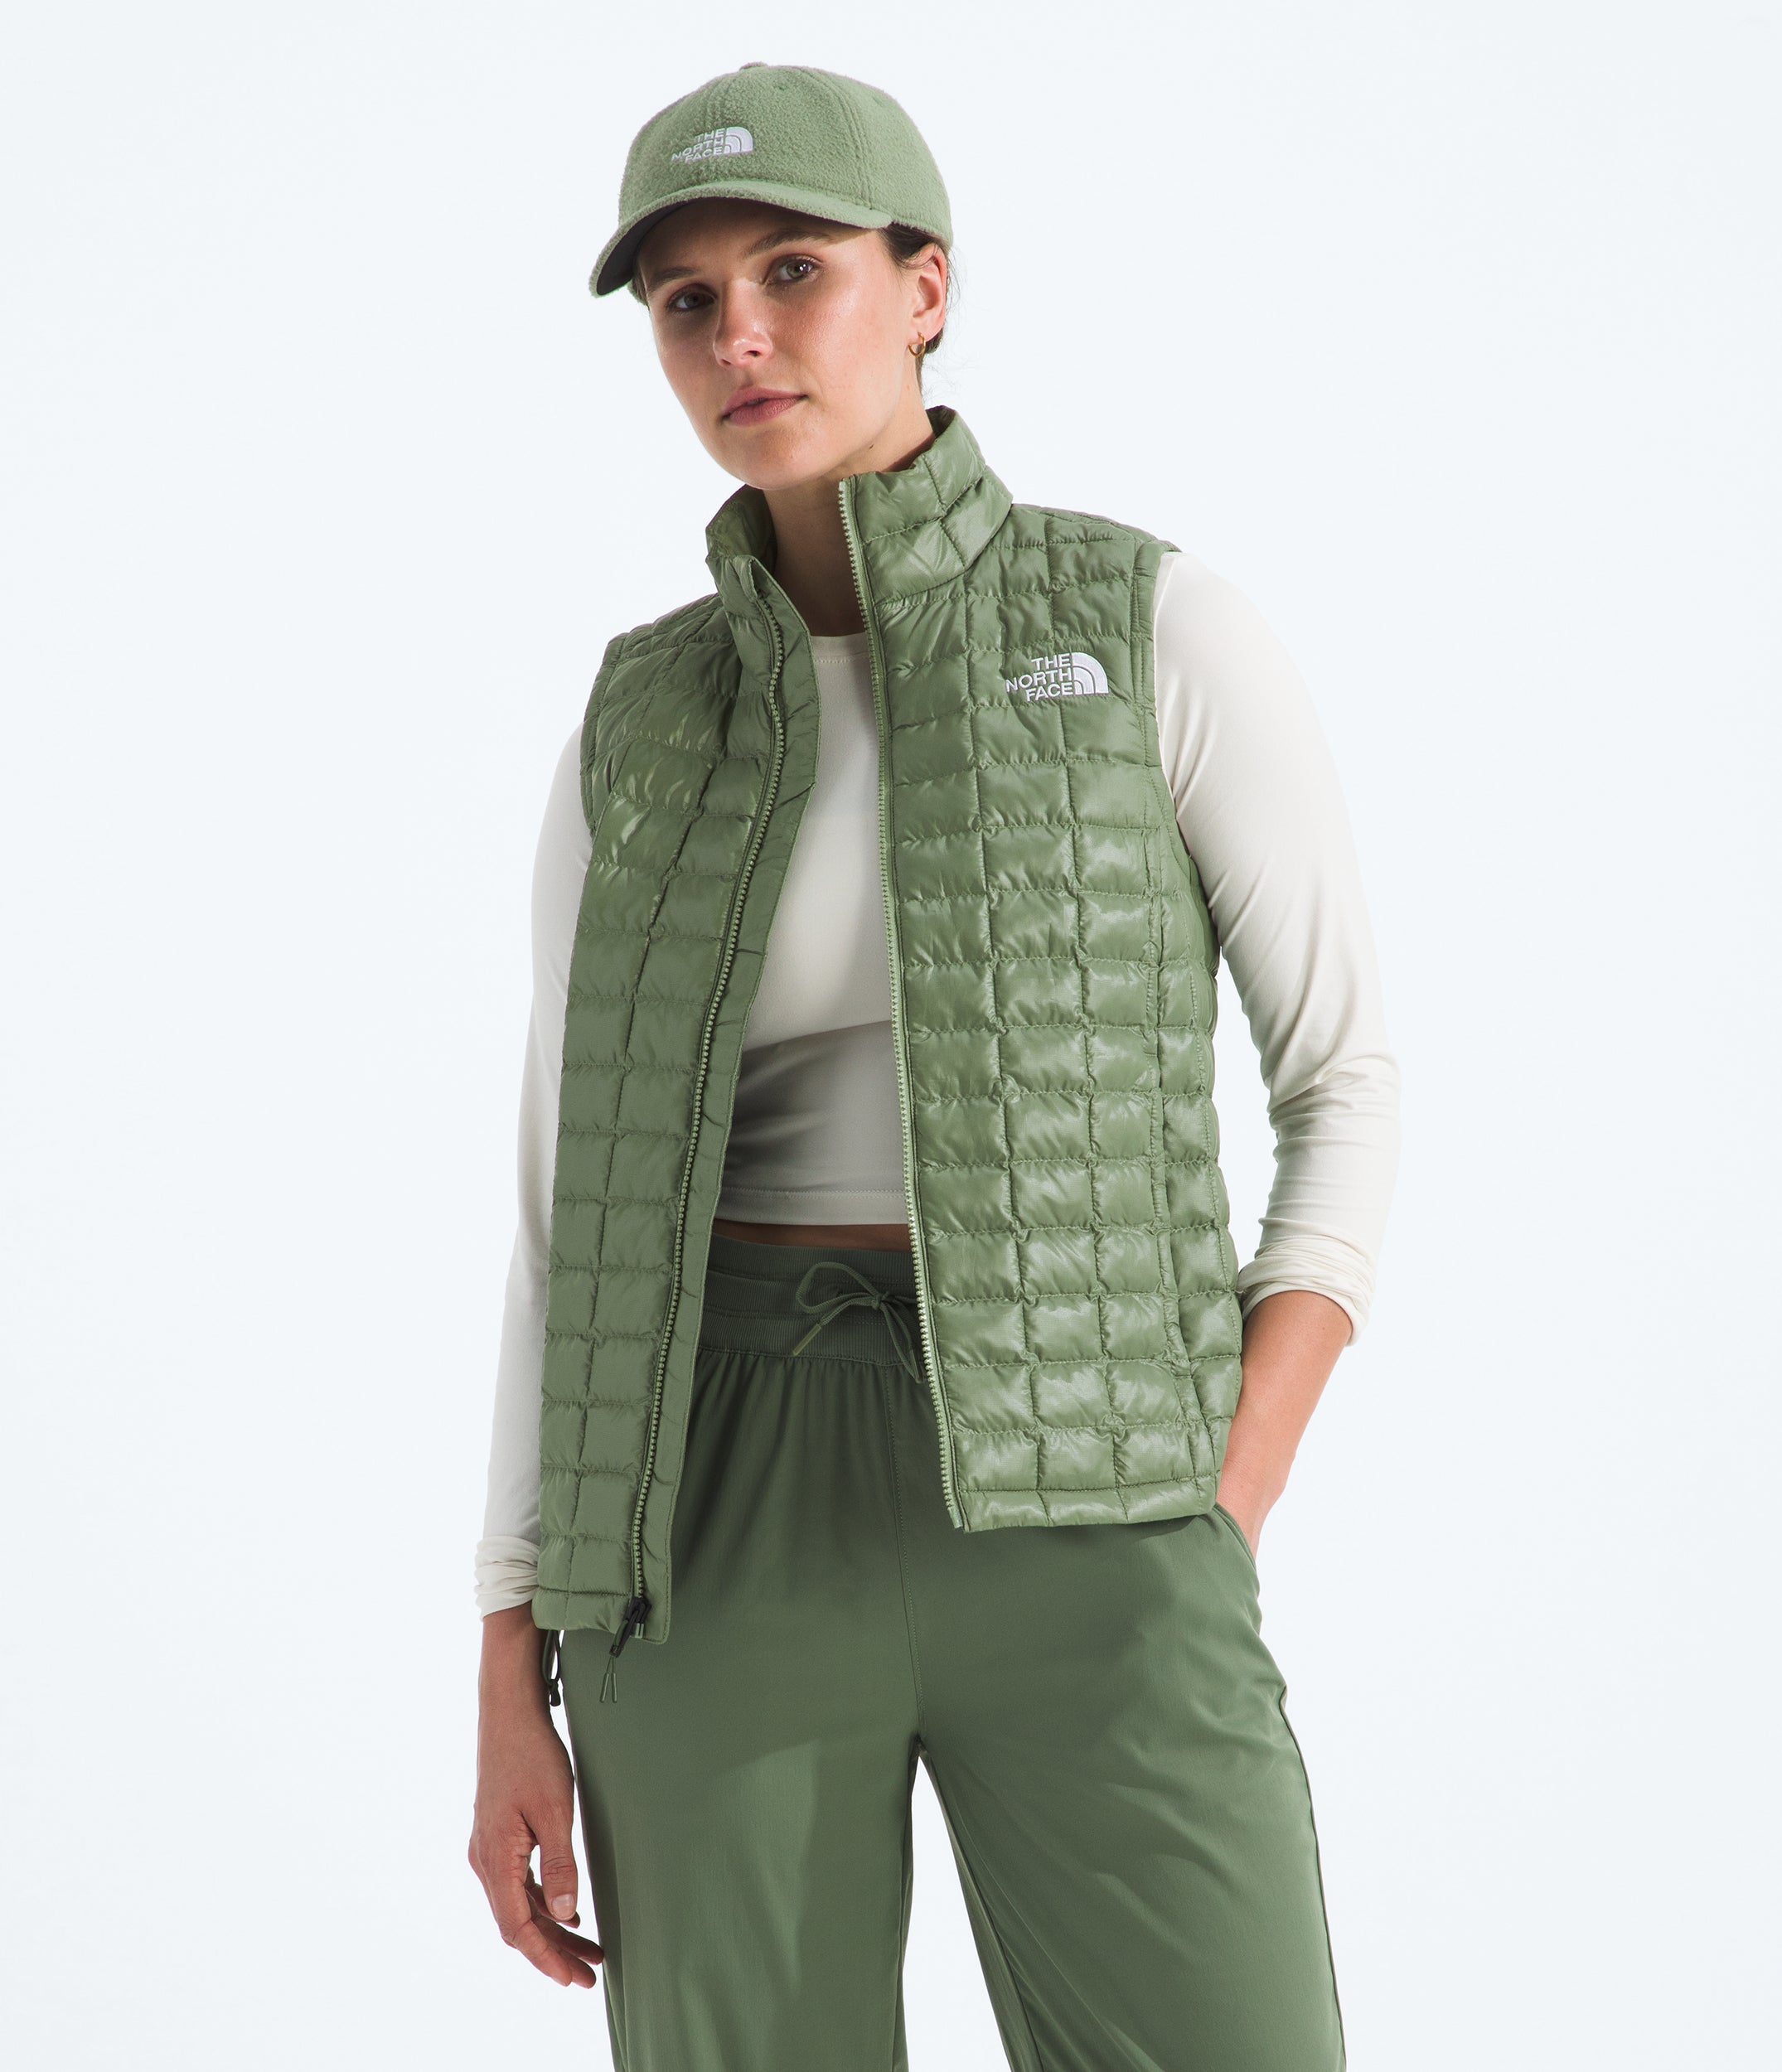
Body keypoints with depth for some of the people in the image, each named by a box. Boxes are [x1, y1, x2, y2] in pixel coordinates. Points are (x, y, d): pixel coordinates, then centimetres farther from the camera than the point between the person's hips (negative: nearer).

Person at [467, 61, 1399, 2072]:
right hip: (727, 1522, 2)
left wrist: (1211, 1539, -7)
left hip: (1072, 1509, -2)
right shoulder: (640, 735, 11)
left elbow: (1349, 1086, 4)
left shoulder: (1162, 625, 3)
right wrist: (512, 1693, 5)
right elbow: (573, 1215, 11)